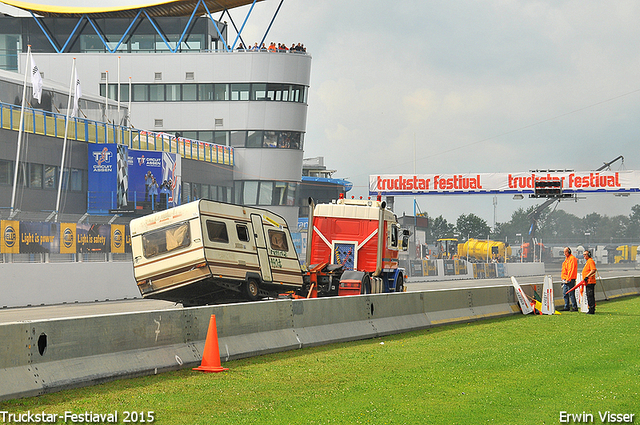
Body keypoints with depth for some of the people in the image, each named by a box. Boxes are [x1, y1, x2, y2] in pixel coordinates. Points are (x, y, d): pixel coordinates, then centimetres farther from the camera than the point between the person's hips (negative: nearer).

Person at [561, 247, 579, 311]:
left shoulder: (572, 259, -10)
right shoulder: (566, 259, 20)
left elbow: (571, 270, -17)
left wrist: (568, 279, -20)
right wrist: (563, 278, 16)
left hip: (570, 279, -10)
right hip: (565, 279, 10)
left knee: (571, 293, -9)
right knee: (565, 293, 10)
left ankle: (575, 307, -6)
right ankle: (566, 307, 15)